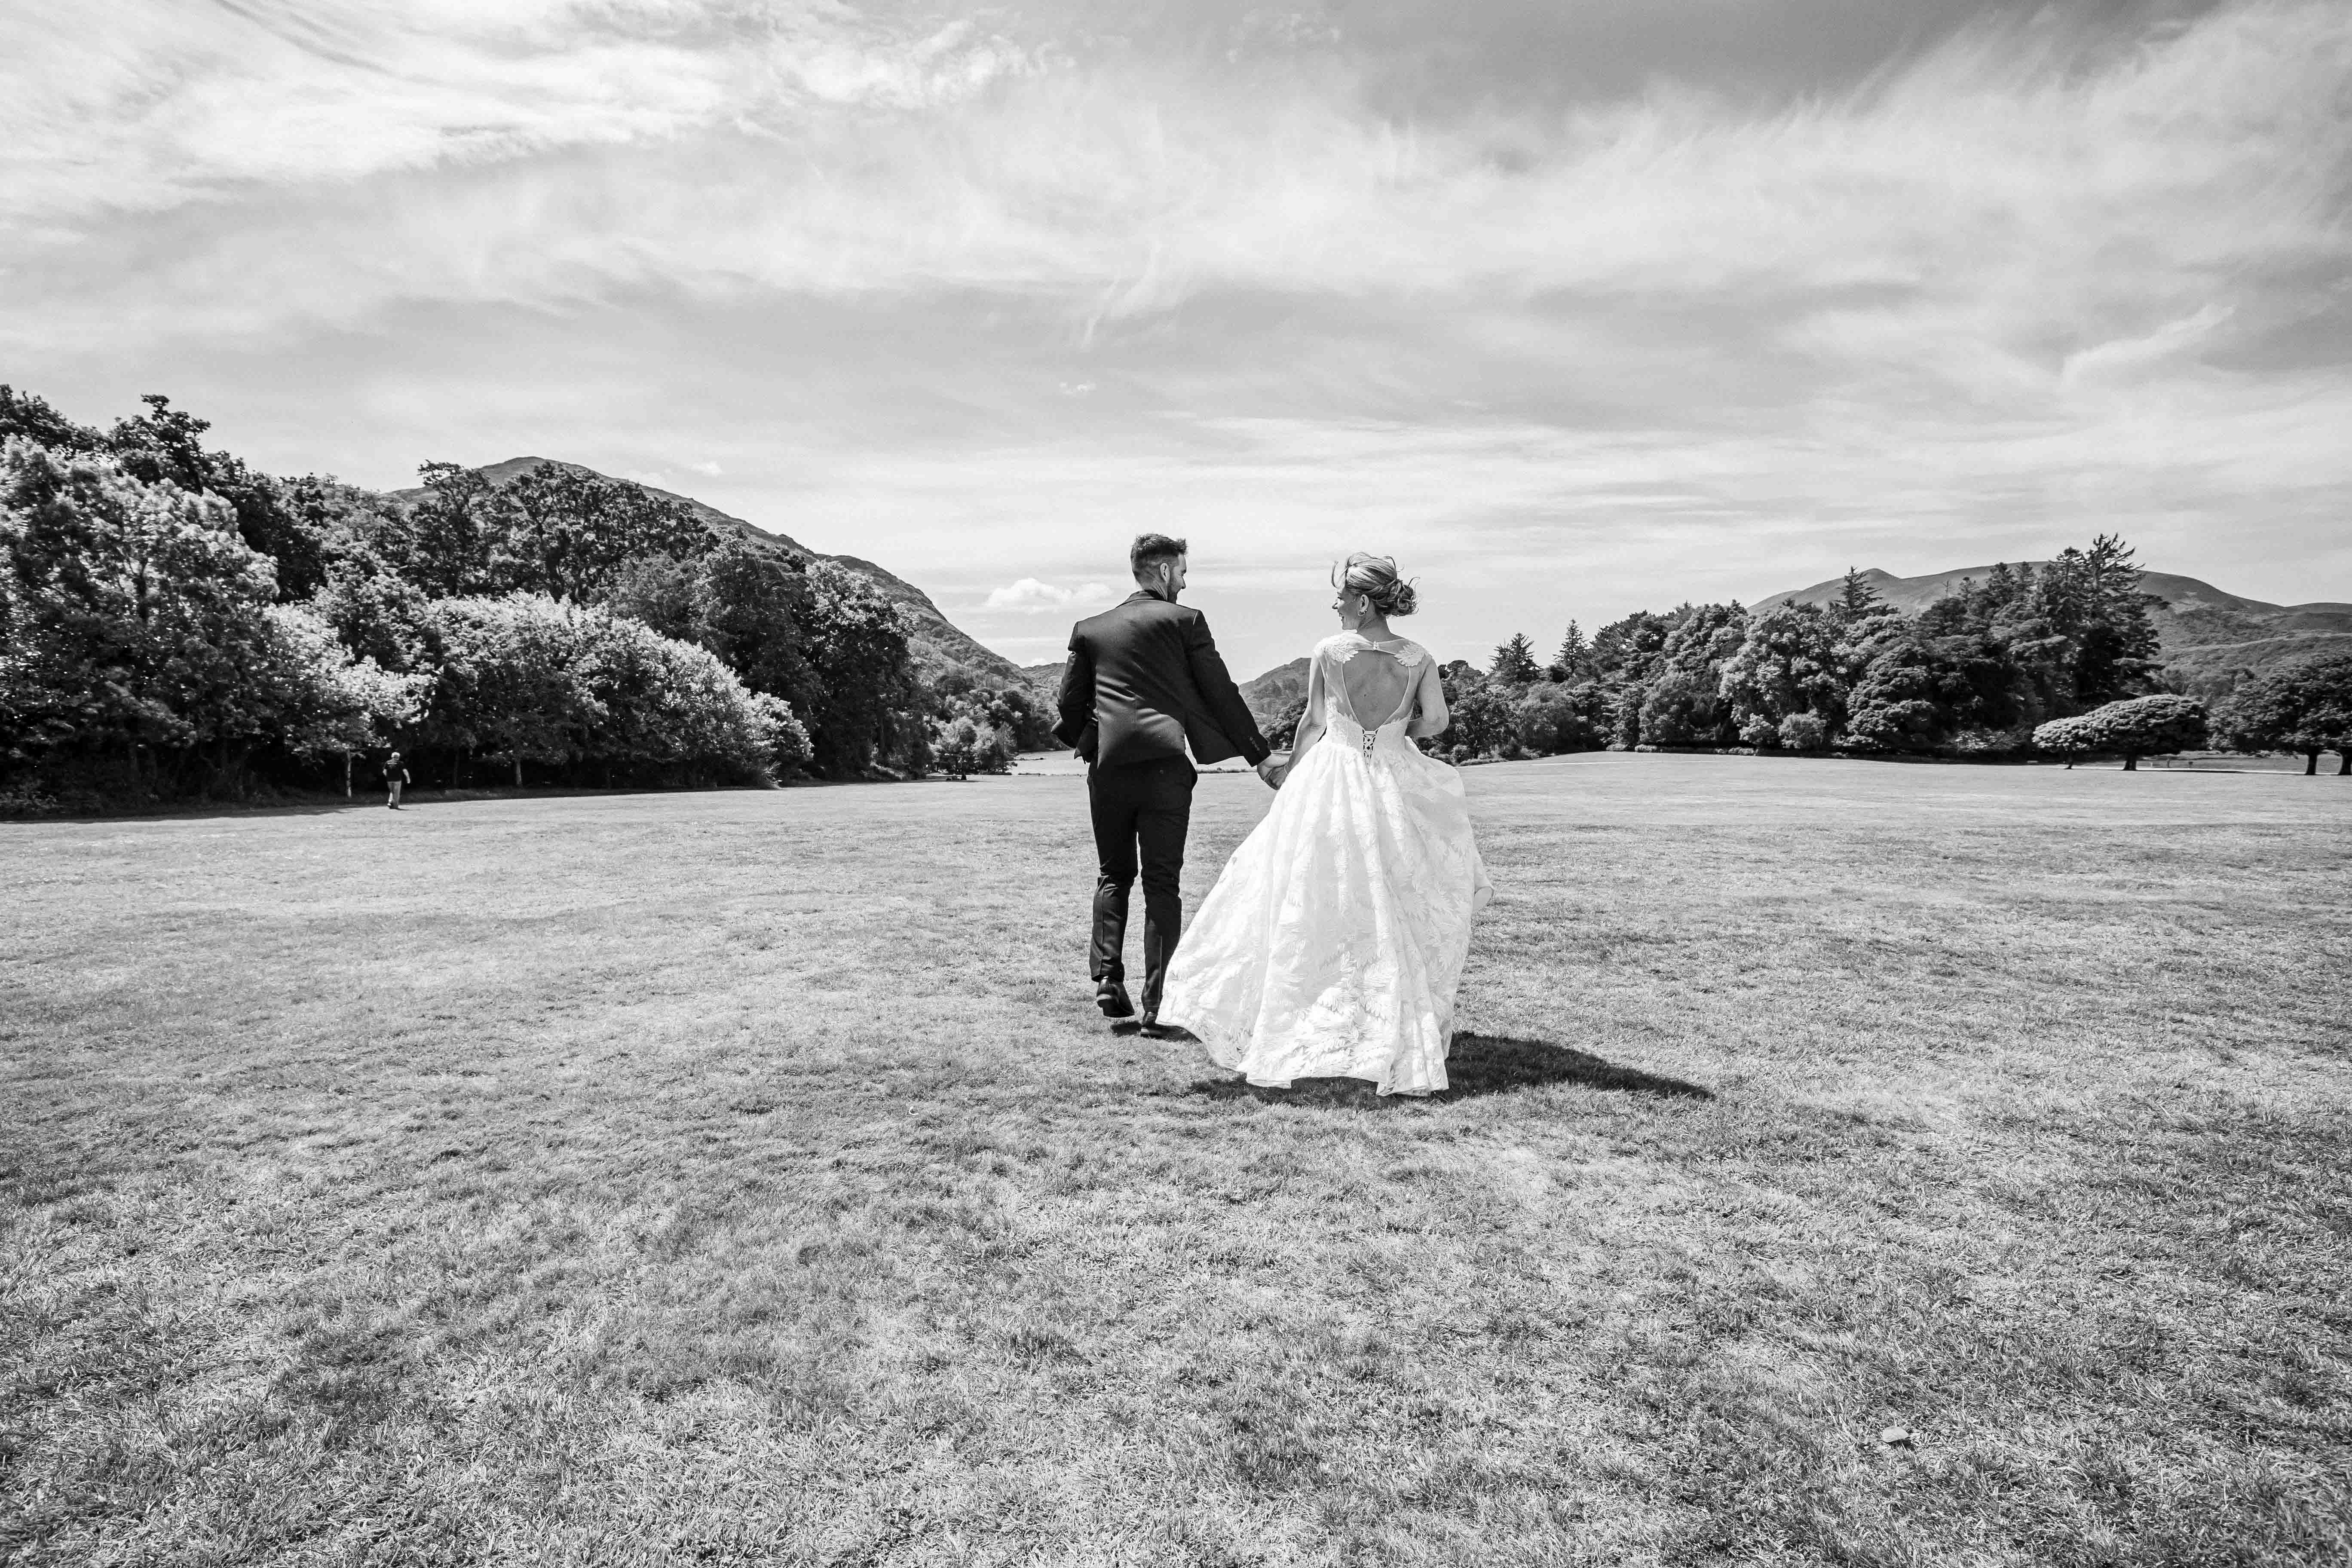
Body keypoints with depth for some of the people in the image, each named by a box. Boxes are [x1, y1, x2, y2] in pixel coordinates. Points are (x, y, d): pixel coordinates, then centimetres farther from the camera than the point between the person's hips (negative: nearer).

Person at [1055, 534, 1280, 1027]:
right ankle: (1157, 1002, 3)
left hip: (1109, 765, 3)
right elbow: (1222, 694, 2)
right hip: (1166, 765, -3)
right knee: (1162, 884, 3)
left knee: (1113, 875, 17)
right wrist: (1261, 755, 9)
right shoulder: (1185, 620, 3)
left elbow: (1069, 702, 11)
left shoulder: (1090, 628, 12)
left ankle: (1107, 976, 3)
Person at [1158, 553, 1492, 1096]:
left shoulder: (1329, 650, -8)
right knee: (1387, 911, 15)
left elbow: (1312, 721, 0)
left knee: (1316, 905, 7)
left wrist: (1291, 769, 15)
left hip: (1331, 780, -2)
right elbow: (1437, 721, 0)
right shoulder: (1419, 658, -3)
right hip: (1393, 782, 2)